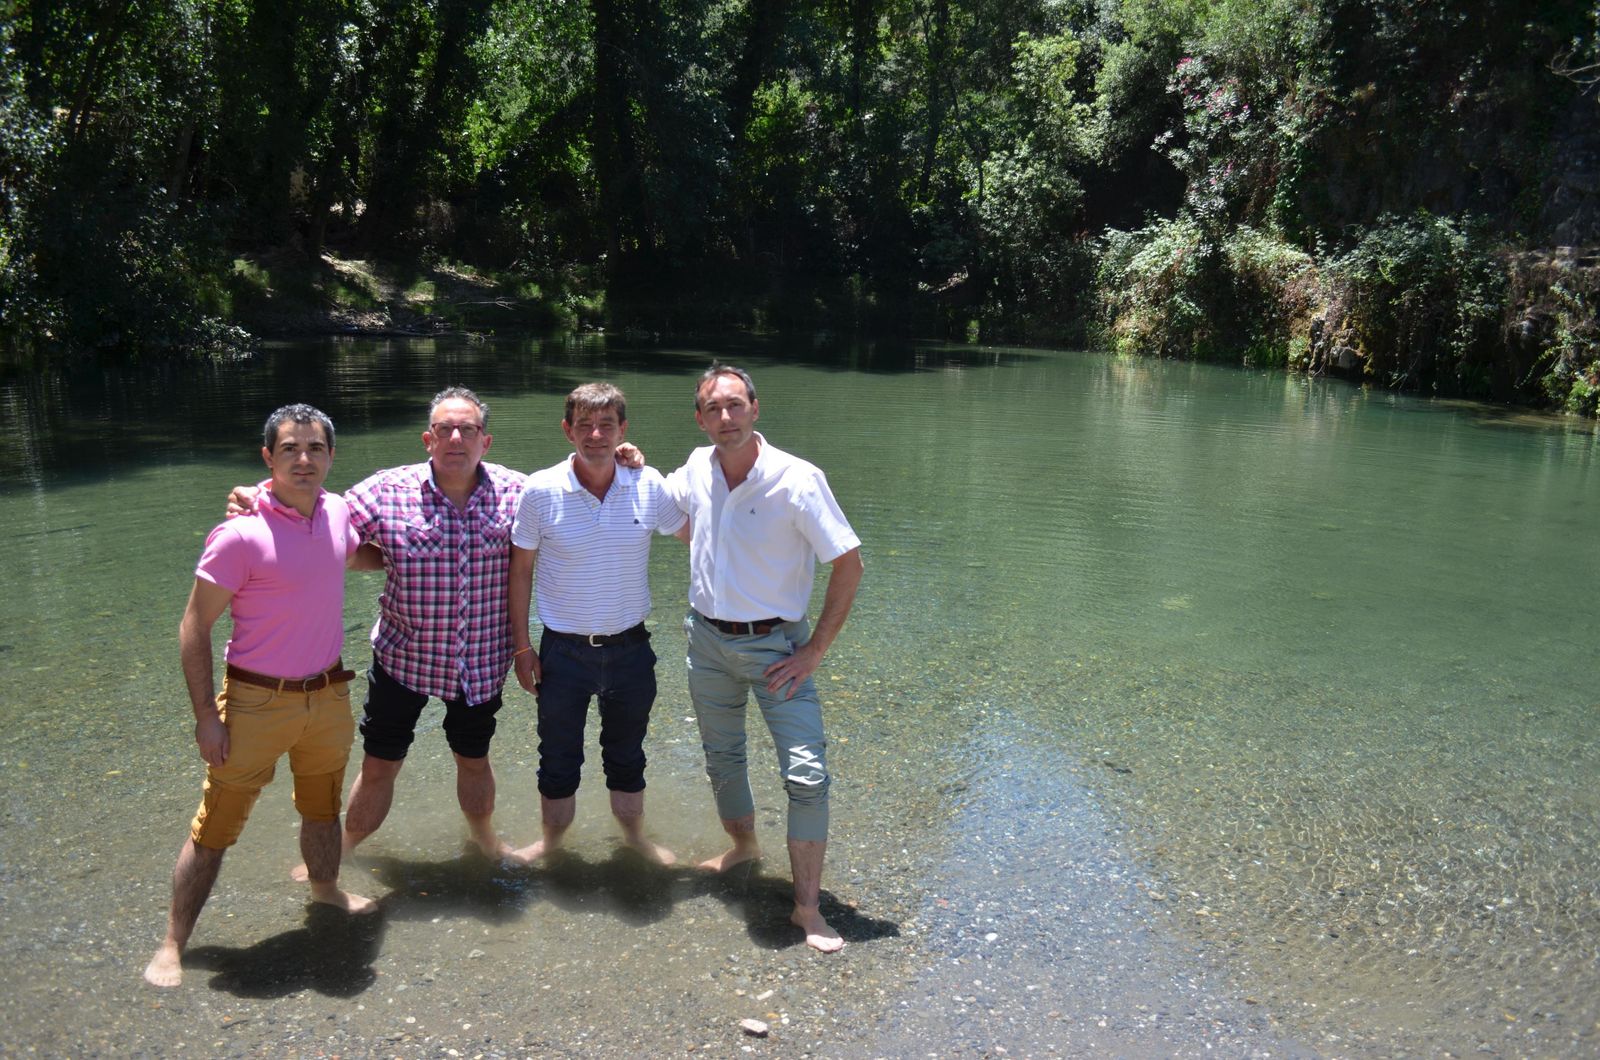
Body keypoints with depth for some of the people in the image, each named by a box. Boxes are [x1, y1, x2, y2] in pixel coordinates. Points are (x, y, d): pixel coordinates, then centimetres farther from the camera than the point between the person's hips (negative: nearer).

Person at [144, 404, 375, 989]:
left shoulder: (337, 511, -2)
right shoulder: (241, 534, -20)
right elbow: (194, 626, -14)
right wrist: (206, 715, -15)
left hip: (329, 696, 6)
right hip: (257, 702, -5)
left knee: (322, 808, 24)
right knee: (216, 826, 4)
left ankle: (325, 888, 48)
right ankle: (172, 945, 19)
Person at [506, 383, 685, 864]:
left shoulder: (649, 485, -9)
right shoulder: (540, 490, -12)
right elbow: (521, 570, -3)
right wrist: (521, 645, -2)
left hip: (630, 648, 1)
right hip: (563, 650, -1)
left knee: (627, 756, 20)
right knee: (558, 758, 15)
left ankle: (634, 836, 41)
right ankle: (551, 841, 38)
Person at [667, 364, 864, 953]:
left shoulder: (797, 479, -19)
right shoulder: (697, 468, -3)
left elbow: (848, 564, -15)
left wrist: (815, 651, -15)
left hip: (775, 645, -5)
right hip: (707, 639, 5)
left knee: (807, 775, -11)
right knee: (721, 757, 20)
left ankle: (808, 906, 2)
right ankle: (742, 845, 46)